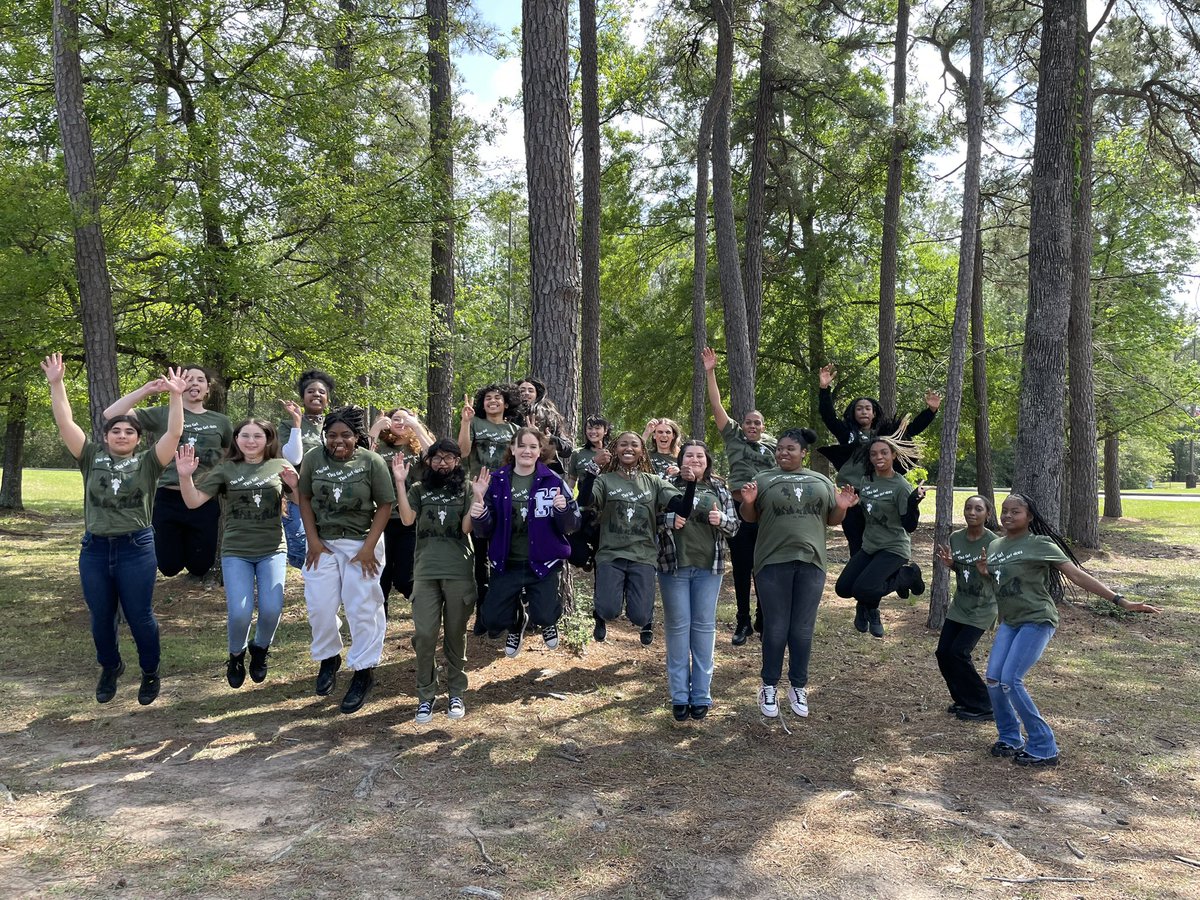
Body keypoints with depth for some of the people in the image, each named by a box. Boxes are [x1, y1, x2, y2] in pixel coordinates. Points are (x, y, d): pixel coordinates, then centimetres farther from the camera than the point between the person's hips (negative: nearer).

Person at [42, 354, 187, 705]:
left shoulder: (148, 462, 1)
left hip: (136, 548, -3)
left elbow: (174, 433, -12)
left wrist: (176, 396, -21)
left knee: (140, 617, 4)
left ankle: (151, 673, 24)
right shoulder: (92, 458, 7)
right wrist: (56, 384, -8)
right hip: (94, 548, 3)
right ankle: (110, 668, 38)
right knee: (100, 618, 14)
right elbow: (65, 424, 0)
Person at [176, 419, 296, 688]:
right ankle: (236, 655, 21)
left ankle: (260, 649, 23)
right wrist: (185, 476, -22)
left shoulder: (280, 466, 2)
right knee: (240, 613, -12)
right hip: (236, 552, 0)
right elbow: (194, 502, -5)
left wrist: (295, 484, -17)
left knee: (271, 610, -11)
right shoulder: (226, 469, 1)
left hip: (272, 550, 1)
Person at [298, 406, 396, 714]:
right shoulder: (313, 459, -5)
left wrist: (369, 547, -12)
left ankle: (364, 671, 15)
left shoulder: (372, 462, -12)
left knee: (363, 608, 0)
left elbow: (385, 505, -8)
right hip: (323, 543, 3)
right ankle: (329, 657, 31)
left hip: (361, 543, -3)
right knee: (319, 605, 7)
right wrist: (313, 539, -4)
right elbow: (305, 498, 3)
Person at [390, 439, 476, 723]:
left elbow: (466, 528, -4)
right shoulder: (418, 489, 9)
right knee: (424, 635, -5)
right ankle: (426, 695, 10)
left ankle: (456, 693, 21)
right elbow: (408, 520, -7)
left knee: (455, 635, 8)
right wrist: (400, 482, -9)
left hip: (459, 572, 0)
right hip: (425, 572, 1)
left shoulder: (465, 489, 7)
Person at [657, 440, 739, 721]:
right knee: (677, 626, 3)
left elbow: (735, 525, 9)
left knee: (704, 626, 6)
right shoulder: (668, 485, 2)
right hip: (674, 566, -2)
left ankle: (701, 695, 16)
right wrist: (670, 520, -18)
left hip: (709, 567, 2)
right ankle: (679, 696, 13)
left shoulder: (719, 489, 8)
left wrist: (722, 519, -12)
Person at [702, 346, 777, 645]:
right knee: (741, 568, 5)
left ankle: (764, 621, 20)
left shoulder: (773, 445, 9)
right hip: (739, 509, -1)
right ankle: (743, 623, 15)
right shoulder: (734, 437, 4)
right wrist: (710, 372, -8)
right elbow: (717, 407, -2)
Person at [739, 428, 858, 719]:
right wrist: (748, 502, -16)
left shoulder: (821, 481, 12)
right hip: (773, 563, -2)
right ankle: (769, 686, 16)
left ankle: (798, 686, 21)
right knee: (775, 629, 3)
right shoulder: (763, 479, 4)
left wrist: (842, 507, -5)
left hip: (811, 563, 2)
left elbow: (832, 519, 16)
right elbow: (749, 518, 5)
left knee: (803, 630, 8)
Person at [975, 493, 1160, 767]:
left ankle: (1043, 748, -1)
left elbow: (1077, 575, -16)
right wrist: (984, 572, -4)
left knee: (1011, 681, -15)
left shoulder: (1039, 544, -12)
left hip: (1036, 621, -7)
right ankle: (1010, 738, 19)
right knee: (993, 679, -1)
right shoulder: (994, 546, 7)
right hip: (1009, 622, 7)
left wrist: (1121, 601, -22)